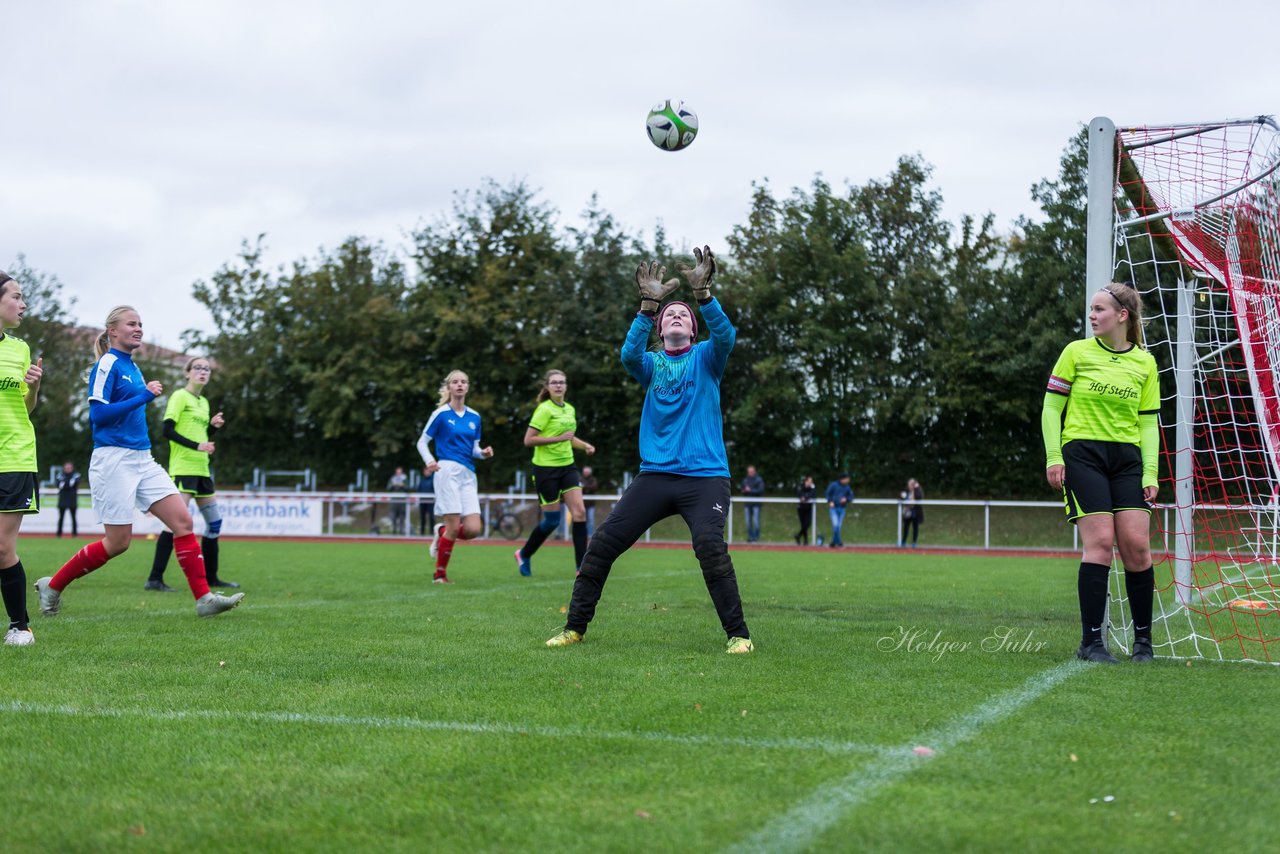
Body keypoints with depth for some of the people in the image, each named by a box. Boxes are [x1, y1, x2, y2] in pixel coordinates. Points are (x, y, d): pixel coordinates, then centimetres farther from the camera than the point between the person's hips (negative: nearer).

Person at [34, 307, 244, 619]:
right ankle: (52, 586, 12)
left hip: (142, 460, 8)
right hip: (113, 460, -8)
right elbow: (97, 414, -18)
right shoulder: (107, 364, -9)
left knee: (183, 520, -5)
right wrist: (143, 397, -19)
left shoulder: (132, 367, 17)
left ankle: (204, 598, -6)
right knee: (118, 542, -5)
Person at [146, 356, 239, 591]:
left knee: (215, 521, 10)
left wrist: (214, 427, 6)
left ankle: (210, 577, 20)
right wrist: (197, 446, -21)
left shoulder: (204, 402, 19)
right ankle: (155, 578, -16)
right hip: (182, 467, -9)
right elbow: (168, 431, -15)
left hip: (201, 468, 9)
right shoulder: (180, 397, -5)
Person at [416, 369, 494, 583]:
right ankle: (440, 574, 3)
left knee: (473, 529, -8)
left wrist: (483, 453, -2)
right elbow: (422, 441, 3)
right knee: (454, 525, -13)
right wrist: (430, 461, -15)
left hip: (468, 474, 5)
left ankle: (442, 532, 23)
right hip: (448, 471, -5)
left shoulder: (474, 417, 15)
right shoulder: (441, 414, 1)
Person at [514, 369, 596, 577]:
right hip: (546, 468, -6)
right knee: (552, 520, -1)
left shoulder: (570, 409, 11)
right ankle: (524, 554, 24)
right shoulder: (544, 409, -12)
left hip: (567, 466, 6)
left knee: (579, 512, -8)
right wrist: (559, 438, -21)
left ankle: (582, 567, -7)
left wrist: (584, 445, 8)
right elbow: (528, 440, -17)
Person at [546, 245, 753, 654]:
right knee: (602, 542, -5)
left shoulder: (706, 357, 8)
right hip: (655, 475, 3)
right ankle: (574, 627, 7)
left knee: (710, 546, -25)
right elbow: (629, 353, -12)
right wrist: (649, 303, -24)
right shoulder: (650, 363, 12)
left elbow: (725, 335, -15)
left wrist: (703, 292, -29)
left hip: (705, 476, -3)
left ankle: (738, 634, -13)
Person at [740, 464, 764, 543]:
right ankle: (750, 536, 8)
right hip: (747, 503, 5)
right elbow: (742, 490, 21)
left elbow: (761, 490, -9)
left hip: (756, 504, -5)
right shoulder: (745, 480, 16)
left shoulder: (759, 479, 0)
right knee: (748, 522, 3)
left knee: (756, 521, -10)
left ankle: (756, 537, -4)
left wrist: (751, 490, -14)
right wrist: (744, 491, -2)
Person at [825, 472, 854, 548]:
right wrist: (830, 502, -11)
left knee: (839, 527, 5)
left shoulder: (847, 487, 6)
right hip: (833, 508, -5)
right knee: (835, 525, -16)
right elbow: (828, 494, 2)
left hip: (842, 509, 5)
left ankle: (833, 543, 12)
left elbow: (851, 496, 11)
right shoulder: (833, 485, -6)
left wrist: (846, 499, -9)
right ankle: (839, 542, -15)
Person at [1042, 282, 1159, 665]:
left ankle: (1143, 640, 9)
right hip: (1082, 455, -2)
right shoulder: (1076, 352, 3)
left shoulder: (1145, 363, 9)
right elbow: (1051, 407, 5)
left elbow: (1148, 422, 9)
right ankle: (1091, 640, -8)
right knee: (1100, 541, -13)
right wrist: (1053, 457, -5)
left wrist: (1150, 474, 1)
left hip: (1127, 459, 3)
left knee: (1136, 544, -5)